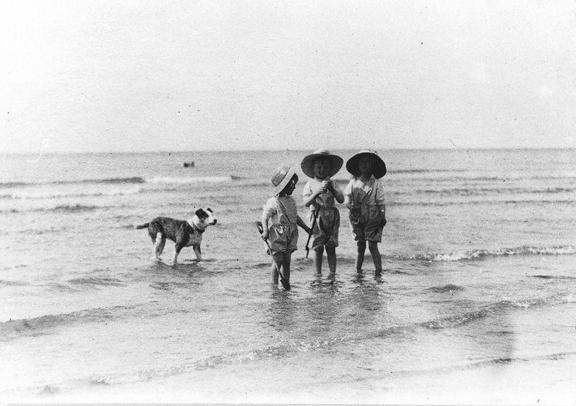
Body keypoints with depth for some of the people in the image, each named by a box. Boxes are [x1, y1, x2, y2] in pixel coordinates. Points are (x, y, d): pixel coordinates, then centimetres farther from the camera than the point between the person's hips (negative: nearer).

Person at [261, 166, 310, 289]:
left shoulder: (291, 200, 11)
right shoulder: (273, 202, -13)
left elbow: (296, 217, 24)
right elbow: (264, 218, -17)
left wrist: (306, 228, 27)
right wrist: (265, 231, -32)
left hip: (289, 237, 7)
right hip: (277, 237, -7)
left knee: (287, 262, 8)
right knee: (277, 262, -3)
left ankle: (287, 284, 15)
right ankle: (274, 285, 7)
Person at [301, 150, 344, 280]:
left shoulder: (331, 183, 7)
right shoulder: (310, 185, 3)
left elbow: (341, 200, -4)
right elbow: (306, 203, -11)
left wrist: (332, 189, -17)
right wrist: (317, 192, -25)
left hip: (332, 218, 1)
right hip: (317, 219, -1)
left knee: (331, 248, 3)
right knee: (318, 248, -1)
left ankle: (332, 274, 6)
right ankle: (318, 275, 4)